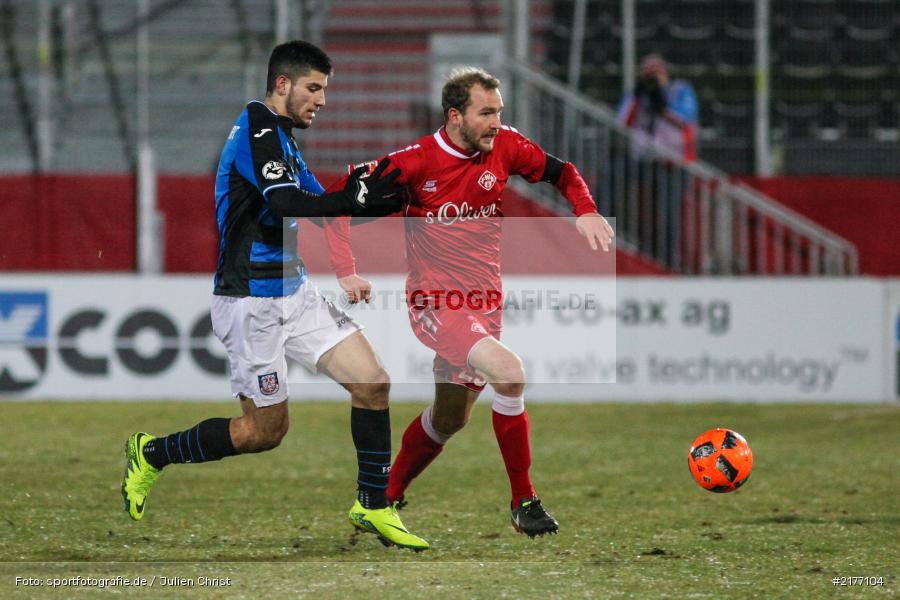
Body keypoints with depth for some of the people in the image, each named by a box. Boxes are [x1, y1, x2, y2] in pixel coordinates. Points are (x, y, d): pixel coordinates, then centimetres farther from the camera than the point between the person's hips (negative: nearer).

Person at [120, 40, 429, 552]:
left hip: (293, 293, 9)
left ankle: (374, 508, 8)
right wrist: (360, 196, -20)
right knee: (265, 431, 0)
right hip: (253, 302, -9)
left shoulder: (279, 137, 16)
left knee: (373, 383, -1)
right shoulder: (258, 129, -14)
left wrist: (366, 194, -4)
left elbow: (318, 209, 14)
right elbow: (292, 208, -26)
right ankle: (152, 454, 18)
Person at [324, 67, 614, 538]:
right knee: (509, 371, -28)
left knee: (449, 419, 17)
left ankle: (388, 497, 41)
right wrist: (346, 270, -16)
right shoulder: (416, 162, -15)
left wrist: (585, 211, -6)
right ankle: (523, 502, -18)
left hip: (484, 302, 6)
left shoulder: (504, 147, -3)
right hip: (435, 302, -6)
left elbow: (560, 172, 13)